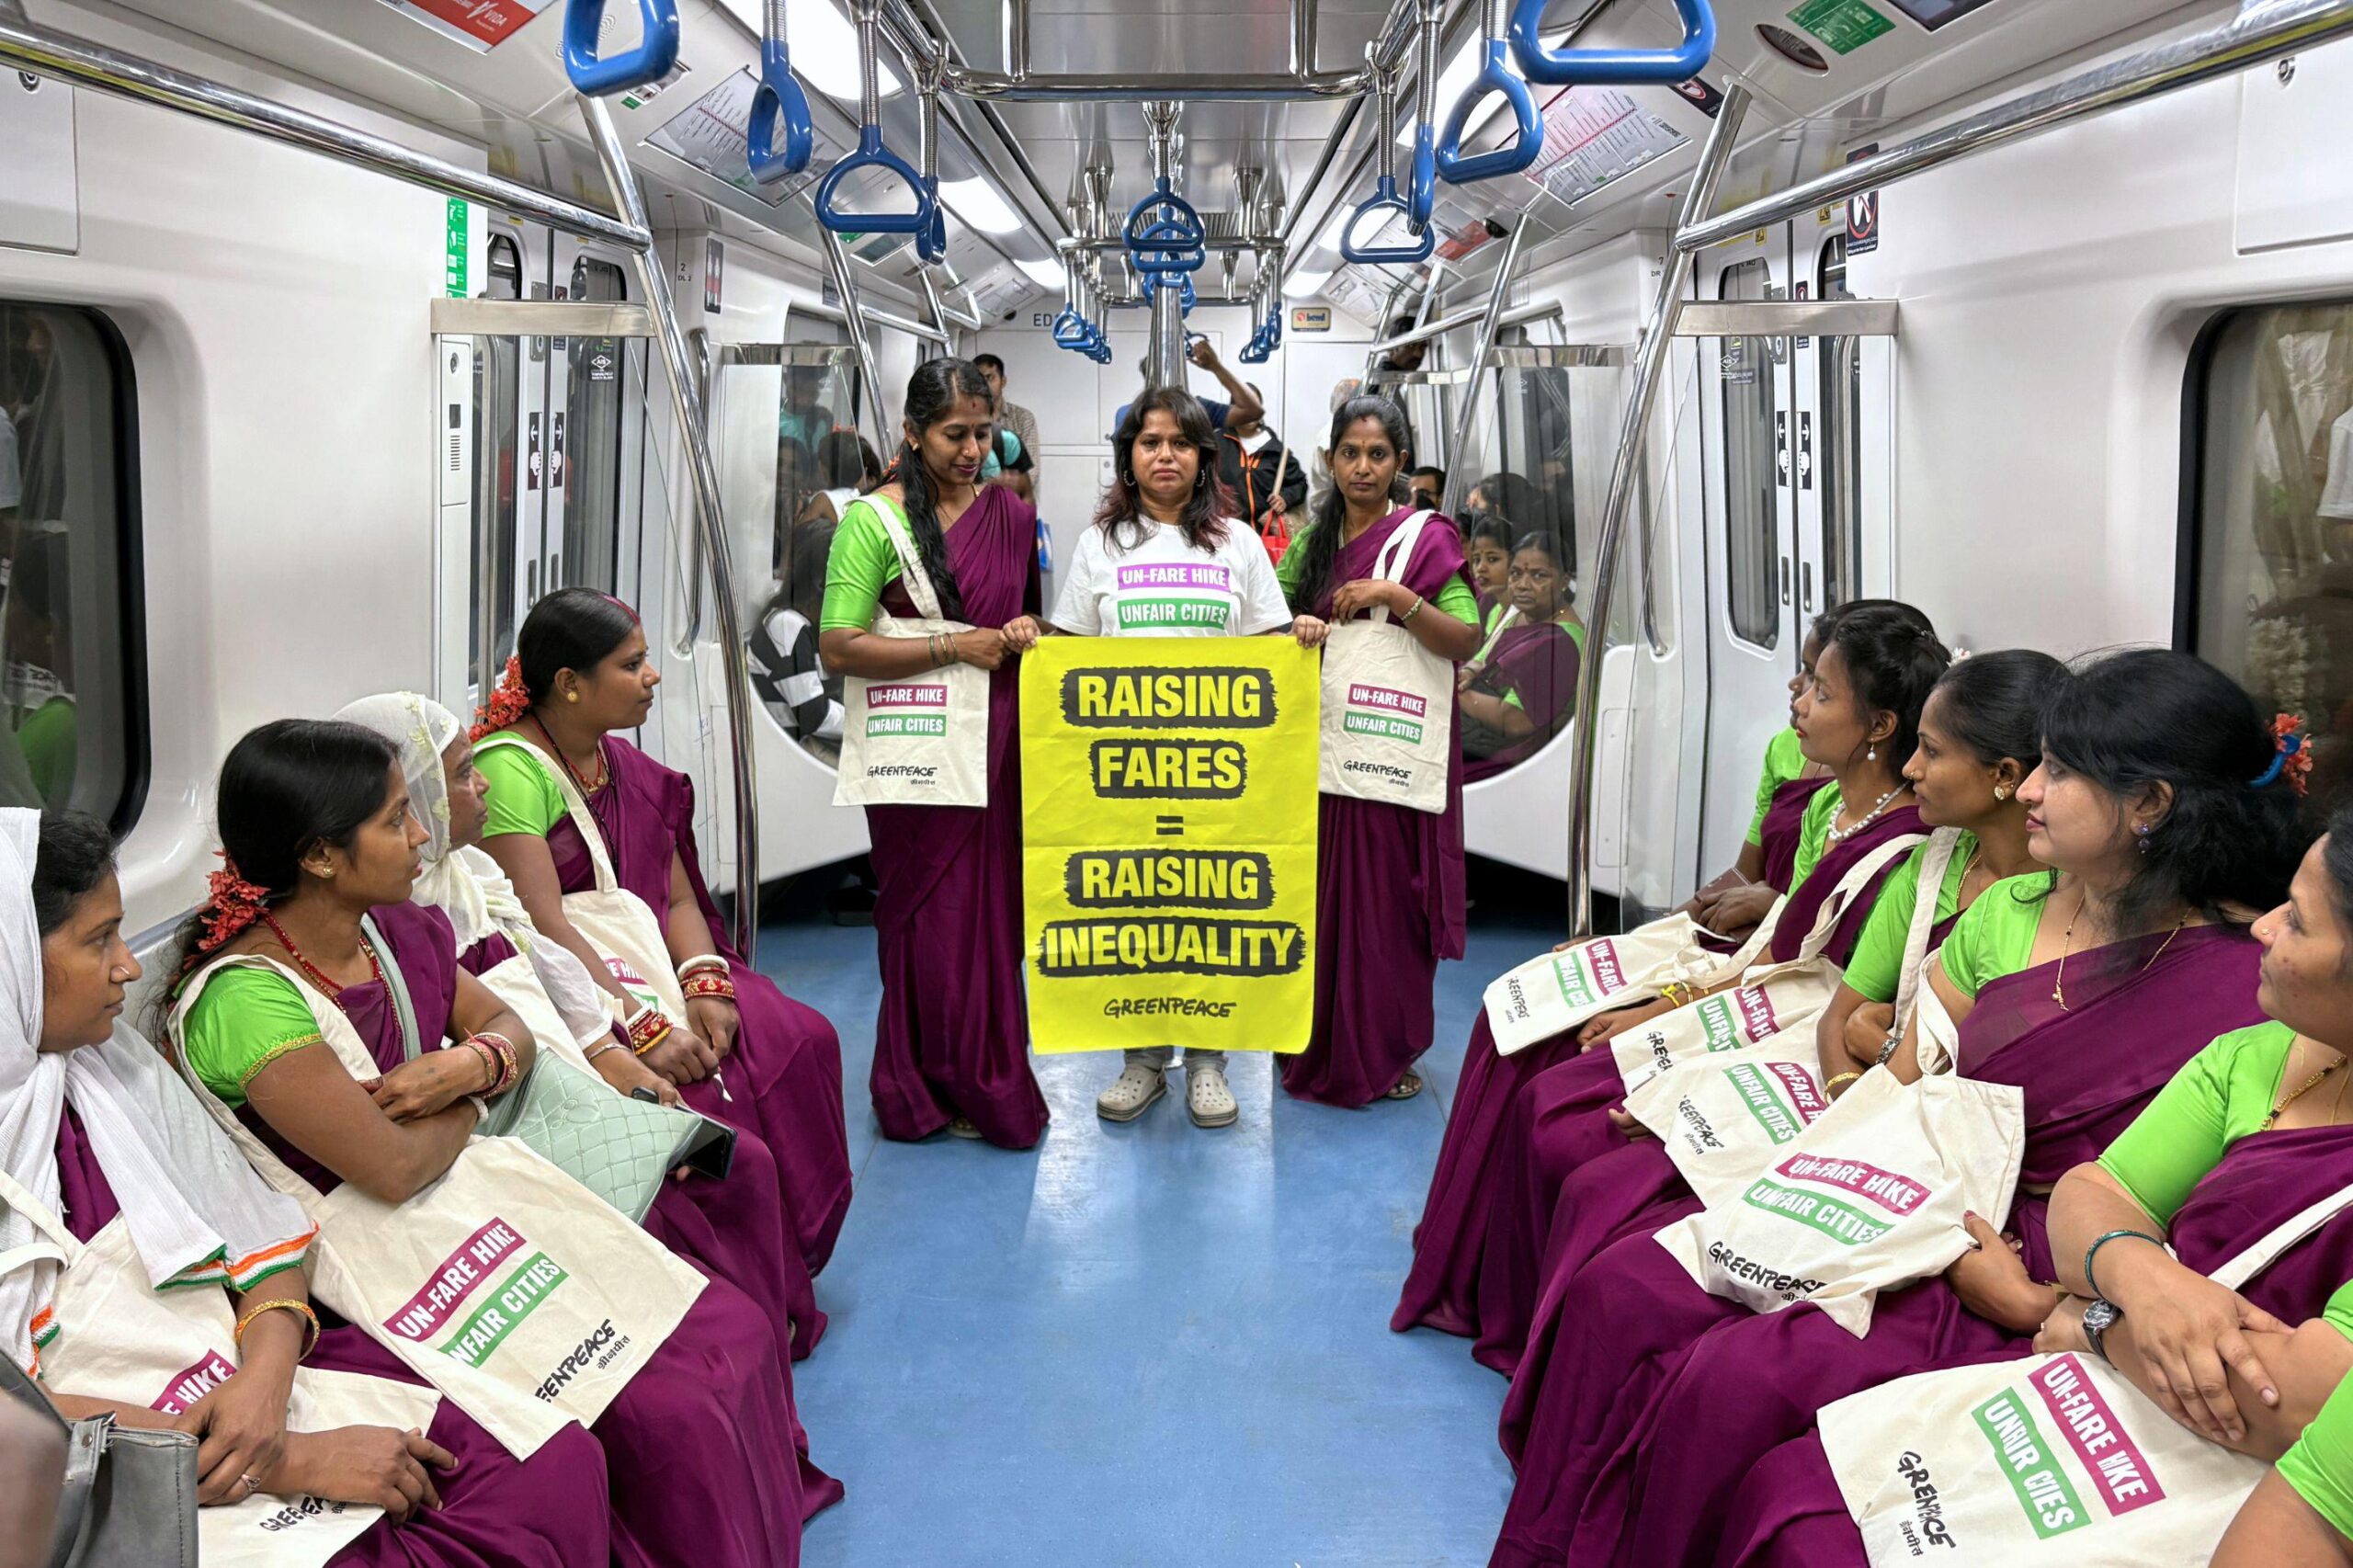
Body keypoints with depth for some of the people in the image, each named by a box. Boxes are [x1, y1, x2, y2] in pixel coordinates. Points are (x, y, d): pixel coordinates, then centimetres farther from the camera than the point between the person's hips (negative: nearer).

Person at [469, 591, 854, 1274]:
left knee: (803, 1039, -9)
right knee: (703, 1082, -27)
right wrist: (644, 1030, -29)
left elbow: (679, 897, 7)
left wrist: (706, 983, -13)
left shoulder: (628, 768, 11)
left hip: (640, 970, 8)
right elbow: (543, 926, -24)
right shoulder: (509, 769, -16)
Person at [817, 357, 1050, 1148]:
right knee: (931, 915, 1)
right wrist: (953, 646, -16)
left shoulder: (1009, 512, 11)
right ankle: (935, 1091, 14)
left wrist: (1027, 629, 1)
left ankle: (989, 1081, 20)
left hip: (998, 742, 5)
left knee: (994, 909, 7)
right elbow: (838, 647, -12)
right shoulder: (874, 518, -6)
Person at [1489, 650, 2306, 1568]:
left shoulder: (2238, 976, -12)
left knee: (1735, 1381, -26)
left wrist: (2039, 1306, -20)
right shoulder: (2011, 910, 9)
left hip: (2034, 1291, -7)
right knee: (1621, 1292, -9)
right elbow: (1897, 1087, 11)